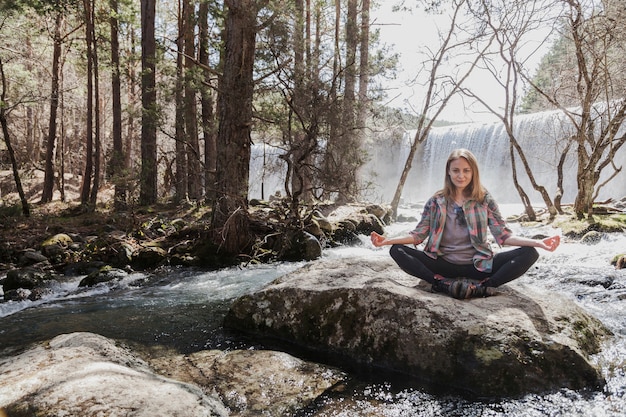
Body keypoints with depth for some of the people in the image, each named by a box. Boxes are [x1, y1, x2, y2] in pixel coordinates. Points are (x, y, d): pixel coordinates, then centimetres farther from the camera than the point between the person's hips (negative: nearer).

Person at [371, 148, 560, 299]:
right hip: (444, 264, 0)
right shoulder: (436, 201, 4)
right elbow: (418, 234, 0)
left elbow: (503, 235, -2)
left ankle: (479, 287, -26)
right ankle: (446, 286, -28)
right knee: (397, 251, -22)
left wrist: (536, 242, -18)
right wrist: (388, 240, -16)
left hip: (478, 265, 0)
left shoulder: (485, 200, 4)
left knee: (529, 254, -20)